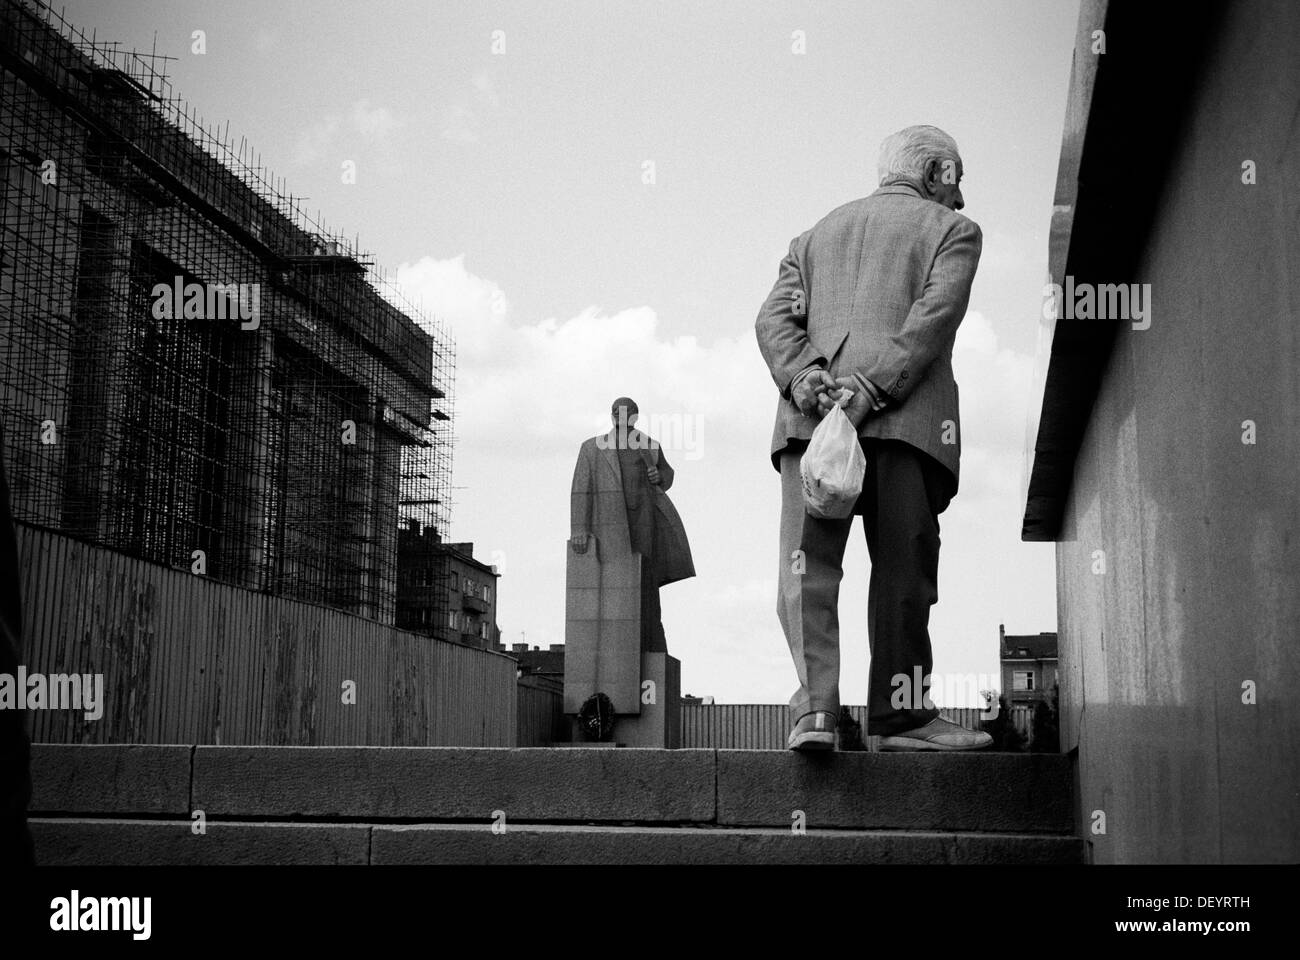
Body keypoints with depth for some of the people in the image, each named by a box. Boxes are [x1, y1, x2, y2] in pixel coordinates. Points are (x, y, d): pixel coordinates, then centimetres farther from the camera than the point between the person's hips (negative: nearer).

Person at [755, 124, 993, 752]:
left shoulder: (816, 235, 29)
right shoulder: (953, 231, 16)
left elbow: (774, 317, 12)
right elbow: (934, 315, -4)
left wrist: (801, 378, -3)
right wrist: (875, 386, -12)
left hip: (811, 412, 3)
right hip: (909, 416, -3)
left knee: (808, 561, -6)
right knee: (903, 567, 1)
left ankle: (814, 707, -20)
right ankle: (900, 715, 2)